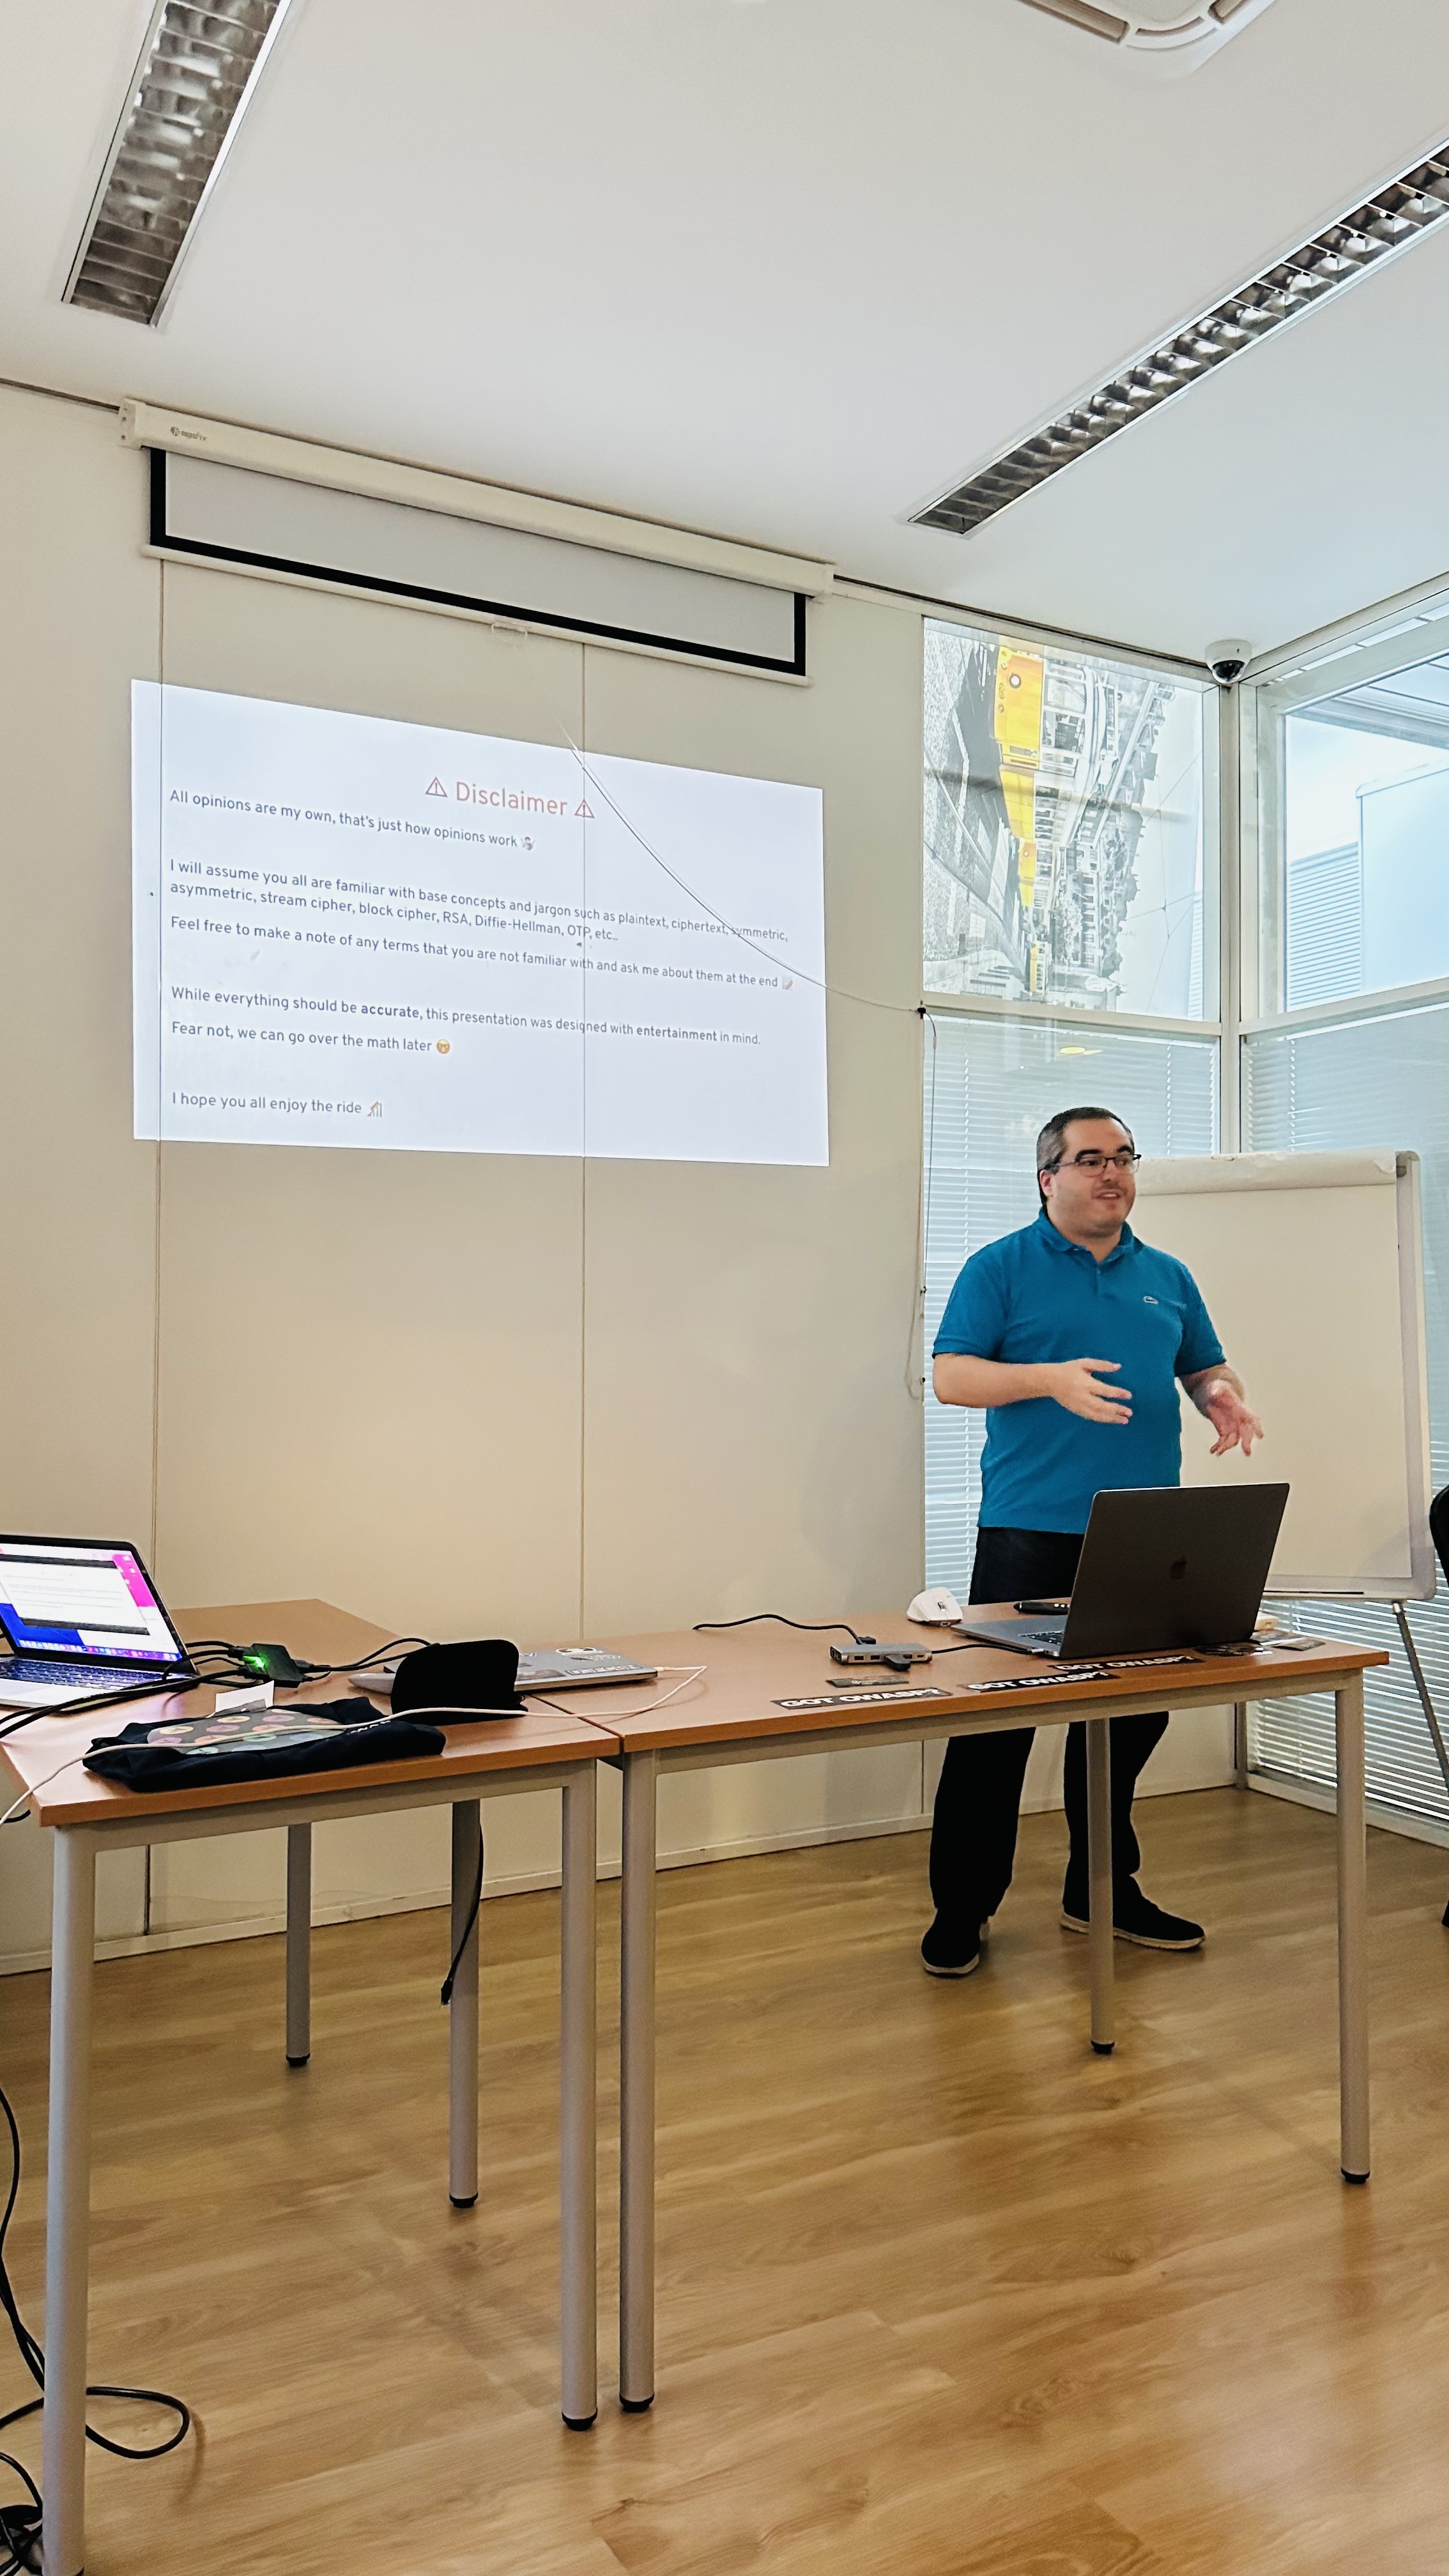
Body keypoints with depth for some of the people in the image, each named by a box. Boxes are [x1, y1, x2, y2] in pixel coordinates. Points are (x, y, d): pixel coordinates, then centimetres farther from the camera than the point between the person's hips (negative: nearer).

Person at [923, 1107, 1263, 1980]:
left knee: (1131, 1716, 13)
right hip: (1031, 1534, -5)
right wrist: (1050, 1378, -21)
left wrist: (1225, 1398, -3)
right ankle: (962, 1908, 10)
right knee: (997, 1721, -2)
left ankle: (1103, 1890, 30)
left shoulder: (1168, 1278, 15)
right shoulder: (1001, 1269, 0)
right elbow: (951, 1375, -7)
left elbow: (1206, 1367, 21)